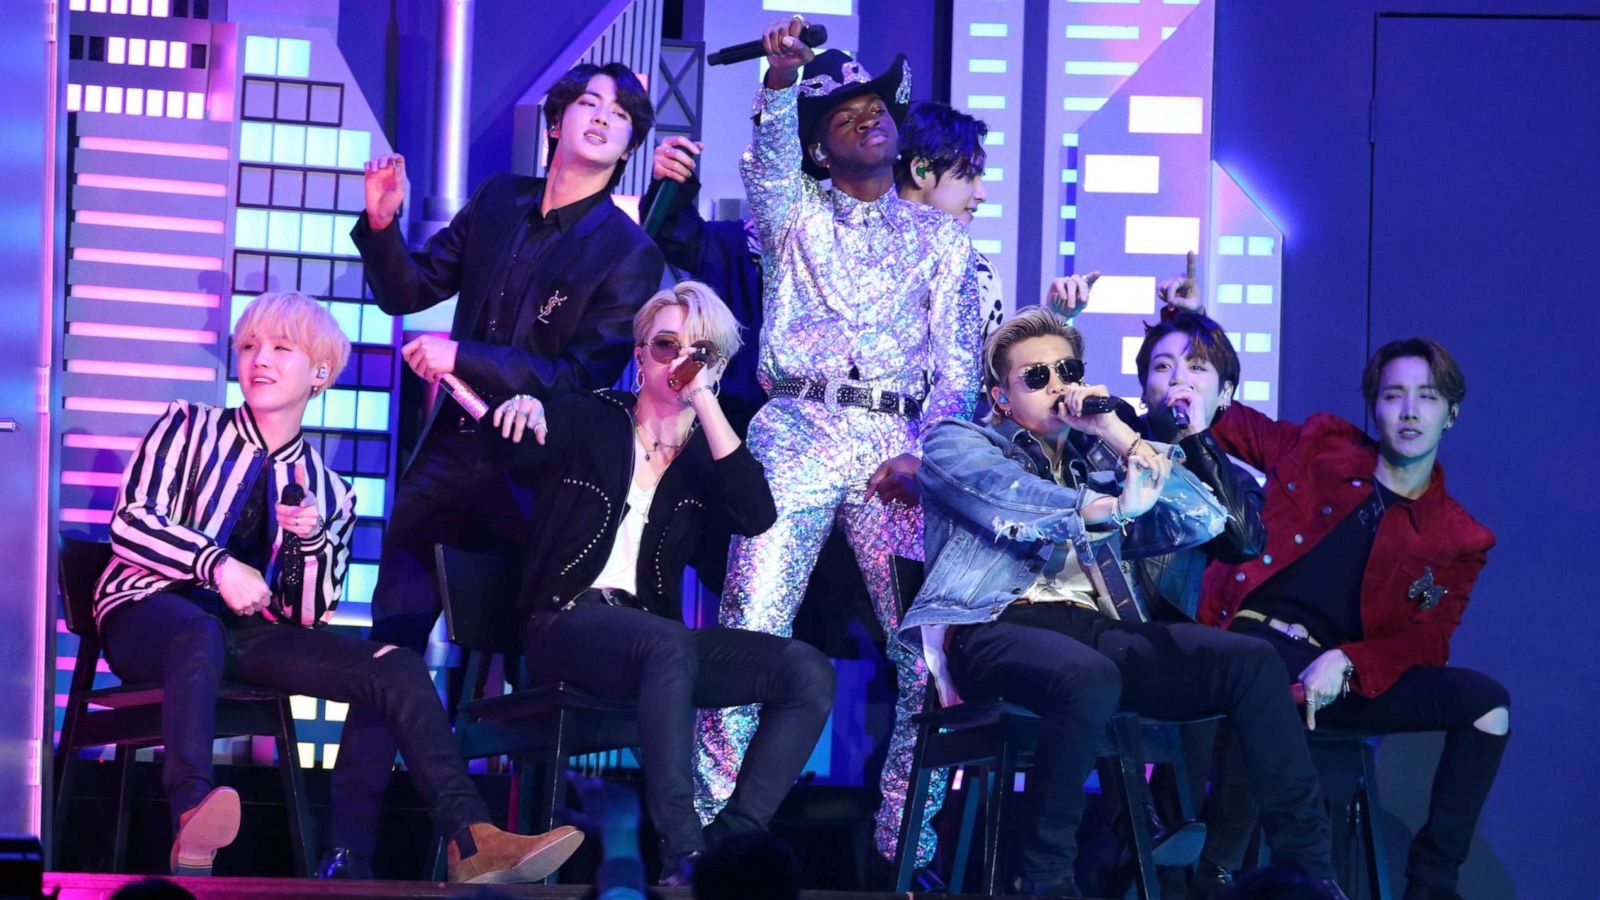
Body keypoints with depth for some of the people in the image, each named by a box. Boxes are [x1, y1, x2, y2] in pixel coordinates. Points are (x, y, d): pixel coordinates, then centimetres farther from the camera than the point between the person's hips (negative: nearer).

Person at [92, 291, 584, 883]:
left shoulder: (330, 493, 16)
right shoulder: (189, 427, 11)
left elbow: (311, 618, 10)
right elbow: (130, 523, -2)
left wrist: (312, 540, -10)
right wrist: (218, 564, -17)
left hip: (252, 633, 4)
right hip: (152, 612, -4)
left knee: (398, 668, -19)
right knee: (201, 634, -42)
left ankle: (470, 841, -30)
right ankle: (193, 821, -64)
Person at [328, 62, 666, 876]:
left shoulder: (628, 253, -5)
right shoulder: (497, 204, 9)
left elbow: (583, 375, -13)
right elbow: (406, 292, 12)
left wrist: (464, 357, -20)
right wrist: (382, 224, -6)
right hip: (449, 457, 4)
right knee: (388, 653, -1)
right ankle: (349, 848, 1)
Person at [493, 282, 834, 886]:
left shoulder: (705, 451, 14)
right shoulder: (589, 421, 10)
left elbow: (756, 516, -6)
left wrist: (703, 400, -8)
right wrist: (524, 410, -24)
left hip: (656, 639, 4)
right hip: (565, 625, -4)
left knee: (808, 672, -18)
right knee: (670, 643, -38)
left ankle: (730, 843, -27)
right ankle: (682, 855, -44)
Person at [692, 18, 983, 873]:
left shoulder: (941, 237, 19)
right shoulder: (794, 215, 15)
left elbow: (959, 363, 12)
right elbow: (768, 157, -8)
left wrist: (926, 452, -5)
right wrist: (780, 78, -28)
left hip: (900, 445, 1)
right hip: (798, 433, -1)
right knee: (752, 628, -14)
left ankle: (907, 845, 1)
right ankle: (712, 831, -11)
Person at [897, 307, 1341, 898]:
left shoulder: (1094, 470, 32)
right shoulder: (956, 442, 19)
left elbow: (1204, 521, 18)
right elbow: (1005, 500, -7)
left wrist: (1119, 434, 12)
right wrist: (1111, 507, -17)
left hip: (1097, 631, 6)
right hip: (996, 626, -6)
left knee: (1251, 661, -14)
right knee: (1088, 677, -39)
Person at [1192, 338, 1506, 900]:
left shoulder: (1458, 540, 11)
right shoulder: (1321, 446, 12)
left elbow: (1425, 642, 1)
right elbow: (1225, 422, 24)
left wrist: (1346, 663, -19)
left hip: (1349, 678, 3)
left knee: (1487, 703, -17)